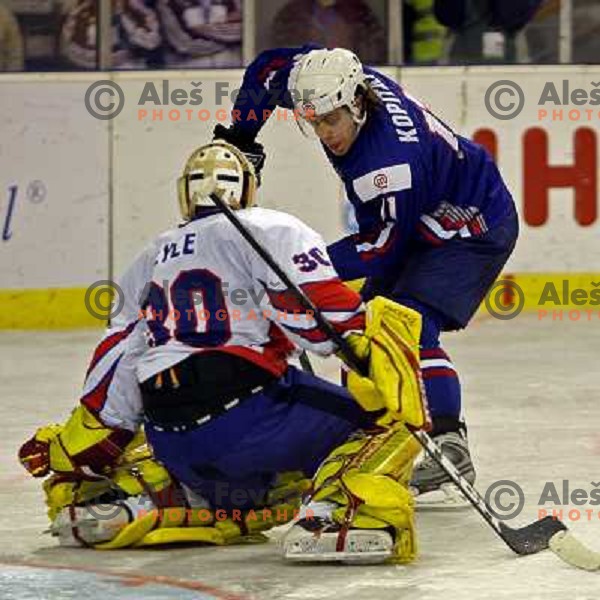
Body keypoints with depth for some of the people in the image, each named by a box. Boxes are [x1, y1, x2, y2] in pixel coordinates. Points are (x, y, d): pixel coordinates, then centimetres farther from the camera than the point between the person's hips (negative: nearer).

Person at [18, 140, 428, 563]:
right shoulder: (270, 230, 7)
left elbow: (115, 375, 23)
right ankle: (340, 510, -29)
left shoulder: (147, 264, 25)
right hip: (245, 405, -7)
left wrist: (65, 454, 29)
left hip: (169, 445, 7)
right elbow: (320, 312, -11)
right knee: (387, 418, -1)